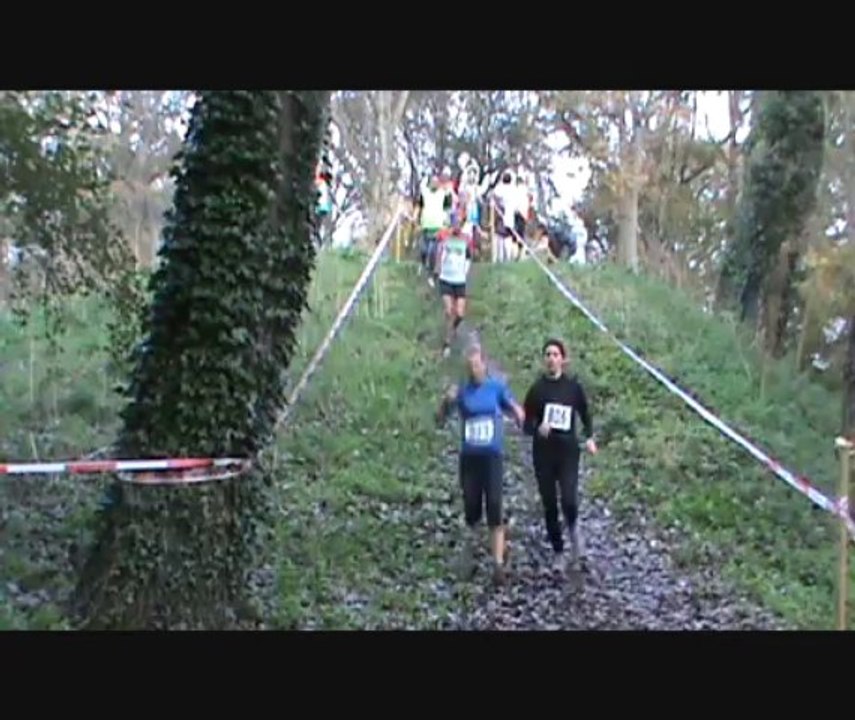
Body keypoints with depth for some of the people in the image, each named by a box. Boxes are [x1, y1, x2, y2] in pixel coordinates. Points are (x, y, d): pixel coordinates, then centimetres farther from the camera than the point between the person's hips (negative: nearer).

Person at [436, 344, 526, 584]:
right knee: (471, 508, 7)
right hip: (468, 457, 1)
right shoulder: (461, 391, 1)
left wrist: (519, 415, -25)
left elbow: (516, 410, -1)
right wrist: (447, 401, -17)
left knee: (494, 509, -9)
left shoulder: (497, 387, -1)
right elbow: (440, 421, 2)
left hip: (492, 456, -1)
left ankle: (498, 565, -4)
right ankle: (470, 540, 40)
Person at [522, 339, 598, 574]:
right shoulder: (537, 389, -2)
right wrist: (538, 429, -20)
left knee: (569, 500, -17)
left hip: (568, 450, -1)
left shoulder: (573, 386, 0)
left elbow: (585, 414, 14)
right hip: (543, 453, 1)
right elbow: (526, 424, 1)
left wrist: (590, 437, 0)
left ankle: (573, 529, 18)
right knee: (549, 505, 6)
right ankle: (558, 554, 22)